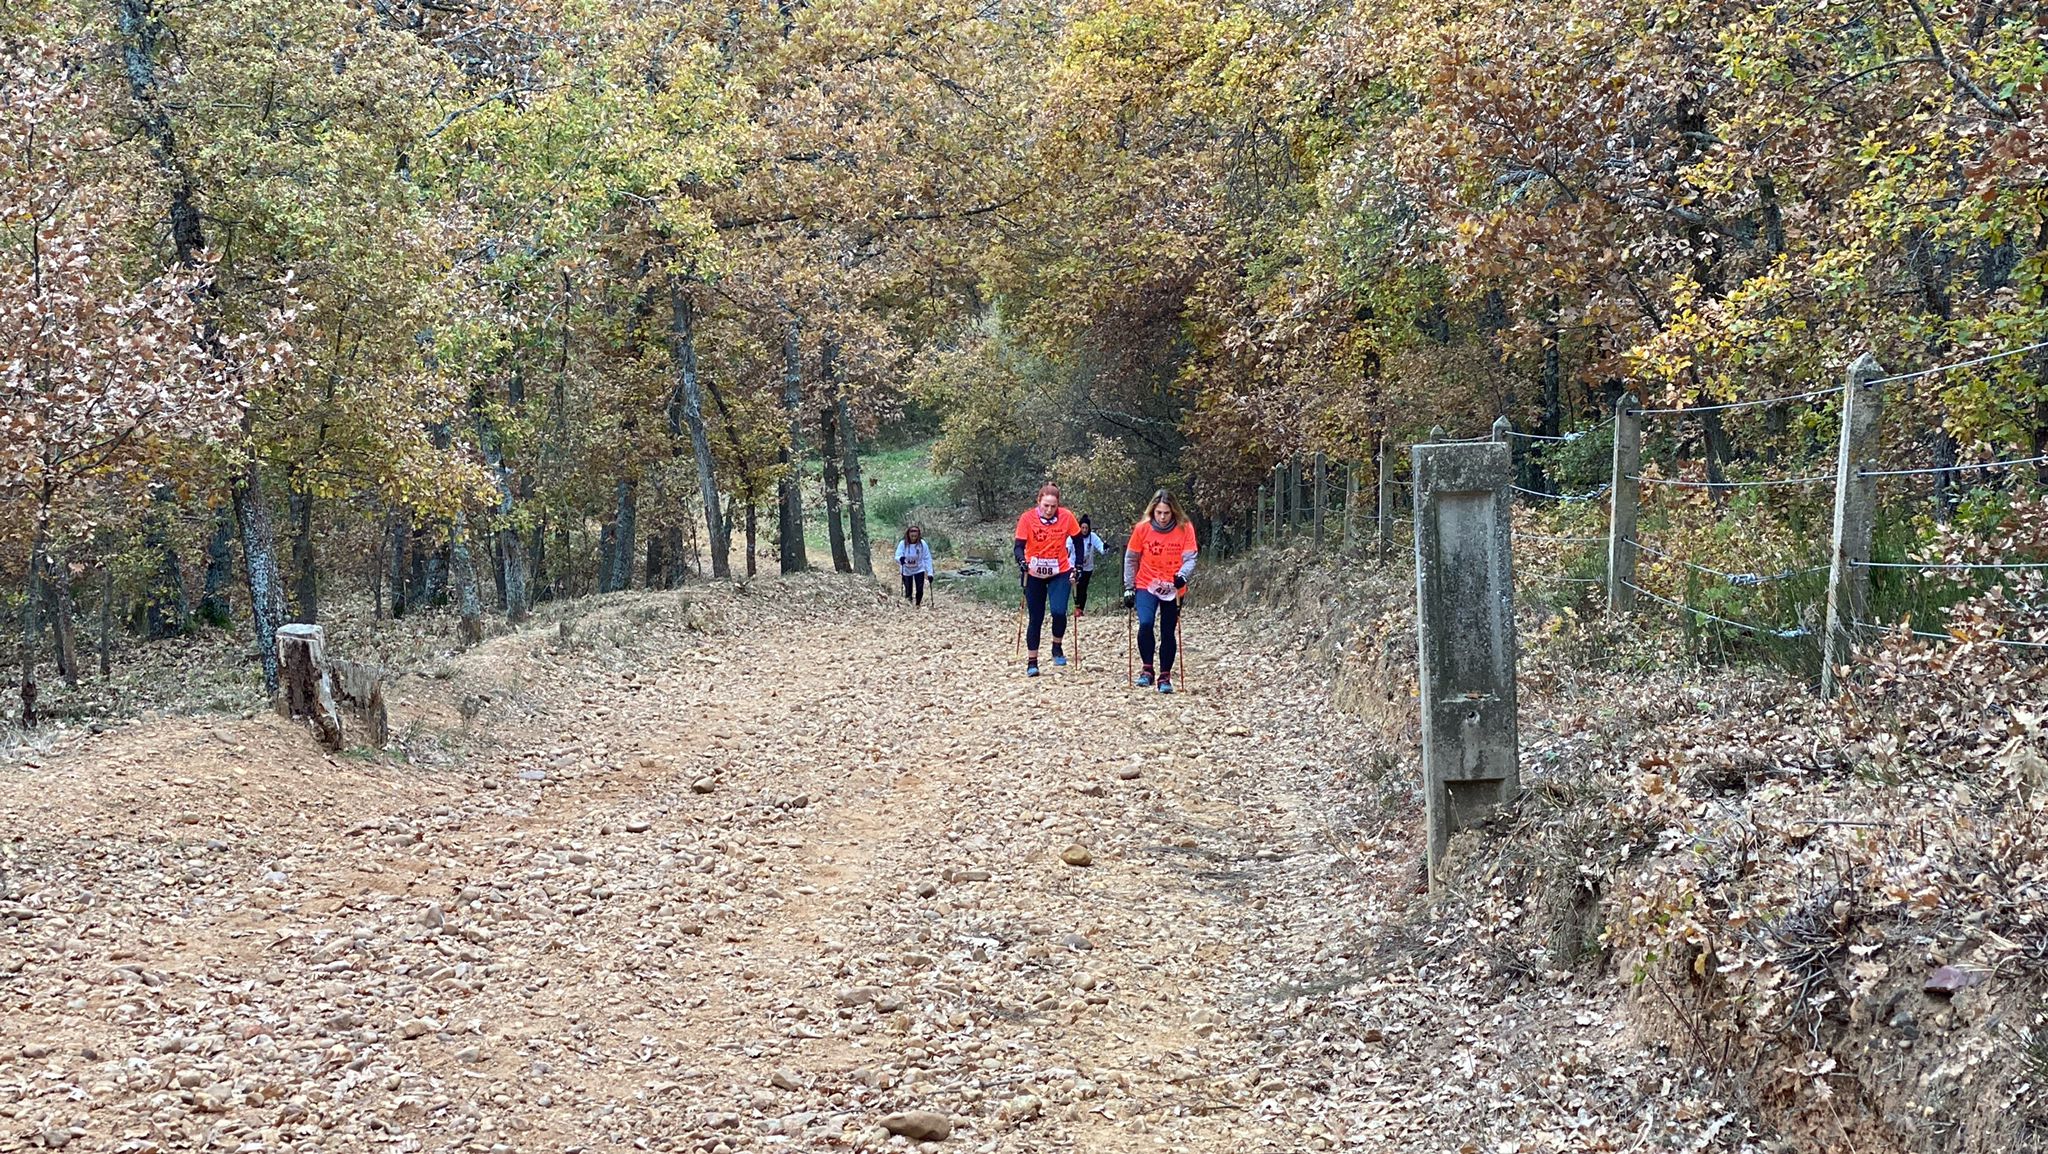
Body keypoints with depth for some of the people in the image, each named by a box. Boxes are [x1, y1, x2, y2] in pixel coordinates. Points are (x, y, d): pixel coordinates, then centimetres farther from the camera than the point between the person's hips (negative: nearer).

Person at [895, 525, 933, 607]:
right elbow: (897, 556, -22)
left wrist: (930, 573, -16)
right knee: (908, 591, 4)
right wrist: (900, 559, -47)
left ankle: (918, 605, 21)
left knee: (920, 590, -6)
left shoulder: (922, 544, -16)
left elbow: (927, 559, -12)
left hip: (919, 570, 0)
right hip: (906, 571, 0)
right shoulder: (903, 544, -17)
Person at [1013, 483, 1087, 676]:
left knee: (1059, 611, -19)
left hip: (1060, 573, 0)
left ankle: (1057, 648, 7)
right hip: (1034, 575, 0)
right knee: (1036, 618, 3)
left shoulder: (1066, 517, -12)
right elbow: (1019, 546, -16)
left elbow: (1077, 541, 2)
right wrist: (1022, 562, -36)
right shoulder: (1028, 518, -15)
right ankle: (1032, 662, 14)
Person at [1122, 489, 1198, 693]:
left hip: (1173, 589, 1)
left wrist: (1183, 576, -32)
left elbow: (1190, 558, -12)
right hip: (1146, 586, -1)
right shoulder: (1142, 528, -7)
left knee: (1169, 633, 5)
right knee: (1145, 624, -21)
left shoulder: (1185, 529, -9)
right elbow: (1131, 559, 3)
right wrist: (1129, 588, 3)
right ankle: (1147, 669, -5)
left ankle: (1165, 677, 18)